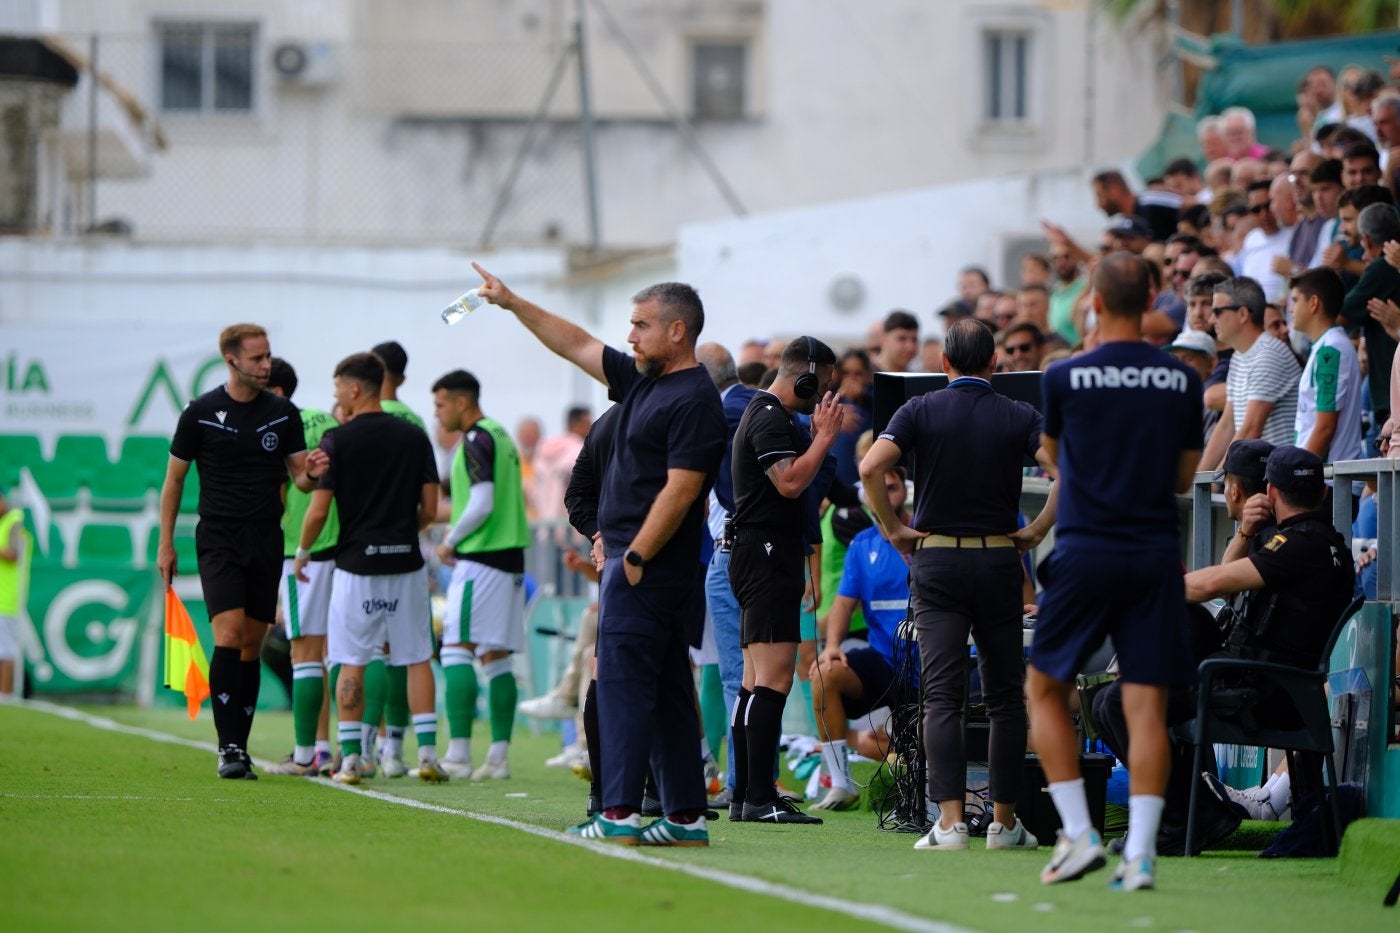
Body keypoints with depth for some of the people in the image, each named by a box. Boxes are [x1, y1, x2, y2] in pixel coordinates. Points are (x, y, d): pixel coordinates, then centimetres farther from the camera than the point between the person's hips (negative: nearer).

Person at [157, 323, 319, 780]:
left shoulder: (284, 413, 4)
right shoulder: (201, 413, -2)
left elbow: (299, 477, 8)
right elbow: (174, 479, 6)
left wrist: (311, 473, -16)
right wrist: (166, 544, 3)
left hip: (266, 541, 3)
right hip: (218, 540, -3)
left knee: (252, 646, 5)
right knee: (229, 635, -17)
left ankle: (239, 748, 11)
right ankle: (228, 749, -17)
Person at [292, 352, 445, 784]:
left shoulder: (338, 440, -7)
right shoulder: (415, 438, 3)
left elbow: (319, 510, -7)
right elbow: (429, 509, 4)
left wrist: (302, 552, 10)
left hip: (356, 563, -2)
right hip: (406, 562, 3)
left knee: (351, 663, 5)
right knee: (417, 658, 8)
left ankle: (350, 759, 2)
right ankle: (427, 753, 0)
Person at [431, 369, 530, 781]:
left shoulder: (476, 441, -11)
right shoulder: (501, 435, 17)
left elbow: (482, 504, -18)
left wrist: (450, 542, -5)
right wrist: (457, 534, 17)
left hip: (481, 559, -9)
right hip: (510, 557, 9)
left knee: (457, 650, -8)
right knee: (495, 657, 8)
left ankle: (458, 753, -14)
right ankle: (499, 756, 5)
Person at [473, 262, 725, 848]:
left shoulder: (694, 400, -14)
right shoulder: (643, 380, 15)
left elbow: (680, 490, -19)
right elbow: (576, 345, 24)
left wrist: (634, 558, -19)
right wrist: (511, 303, 24)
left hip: (648, 565, -10)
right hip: (634, 560, 10)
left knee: (623, 682, -11)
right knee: (666, 691, 9)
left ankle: (619, 813, -13)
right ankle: (685, 815, 10)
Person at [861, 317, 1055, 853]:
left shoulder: (920, 412, -1)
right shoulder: (1019, 417, 1)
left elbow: (871, 467, -15)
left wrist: (892, 529, -3)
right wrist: (1038, 531, -2)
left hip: (936, 561, -1)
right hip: (999, 562, 1)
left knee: (942, 697, -3)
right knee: (1006, 697, 10)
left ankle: (949, 822, -14)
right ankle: (1005, 823, 12)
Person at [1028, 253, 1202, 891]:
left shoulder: (1065, 378, -5)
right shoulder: (1183, 381, 2)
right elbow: (1185, 477, 11)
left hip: (1086, 553, -2)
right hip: (1156, 556, 2)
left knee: (1045, 690, 13)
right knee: (1147, 707, 1)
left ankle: (1079, 835, 4)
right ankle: (1140, 854, -6)